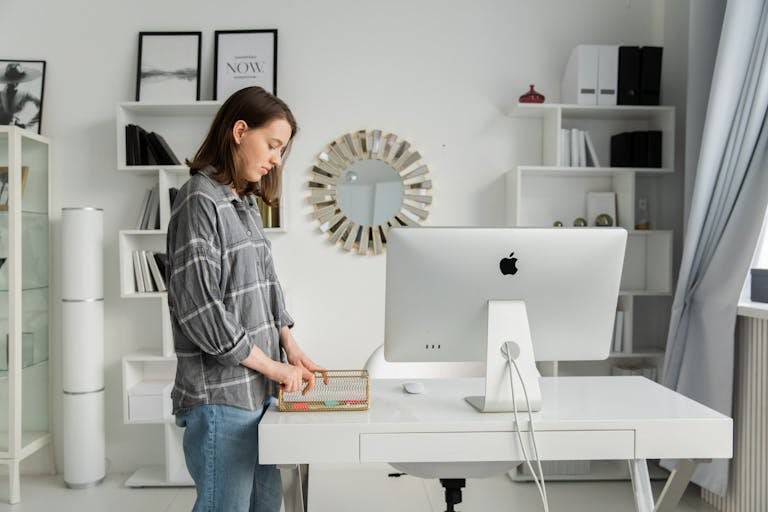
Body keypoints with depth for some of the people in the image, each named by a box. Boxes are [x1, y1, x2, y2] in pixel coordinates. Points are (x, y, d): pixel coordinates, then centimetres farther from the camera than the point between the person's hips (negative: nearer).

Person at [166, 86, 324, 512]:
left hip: (258, 392, 8)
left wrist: (290, 348, 2)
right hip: (220, 399, -8)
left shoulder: (245, 205, 13)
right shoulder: (199, 200, -13)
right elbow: (200, 310, -19)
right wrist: (273, 366, -12)